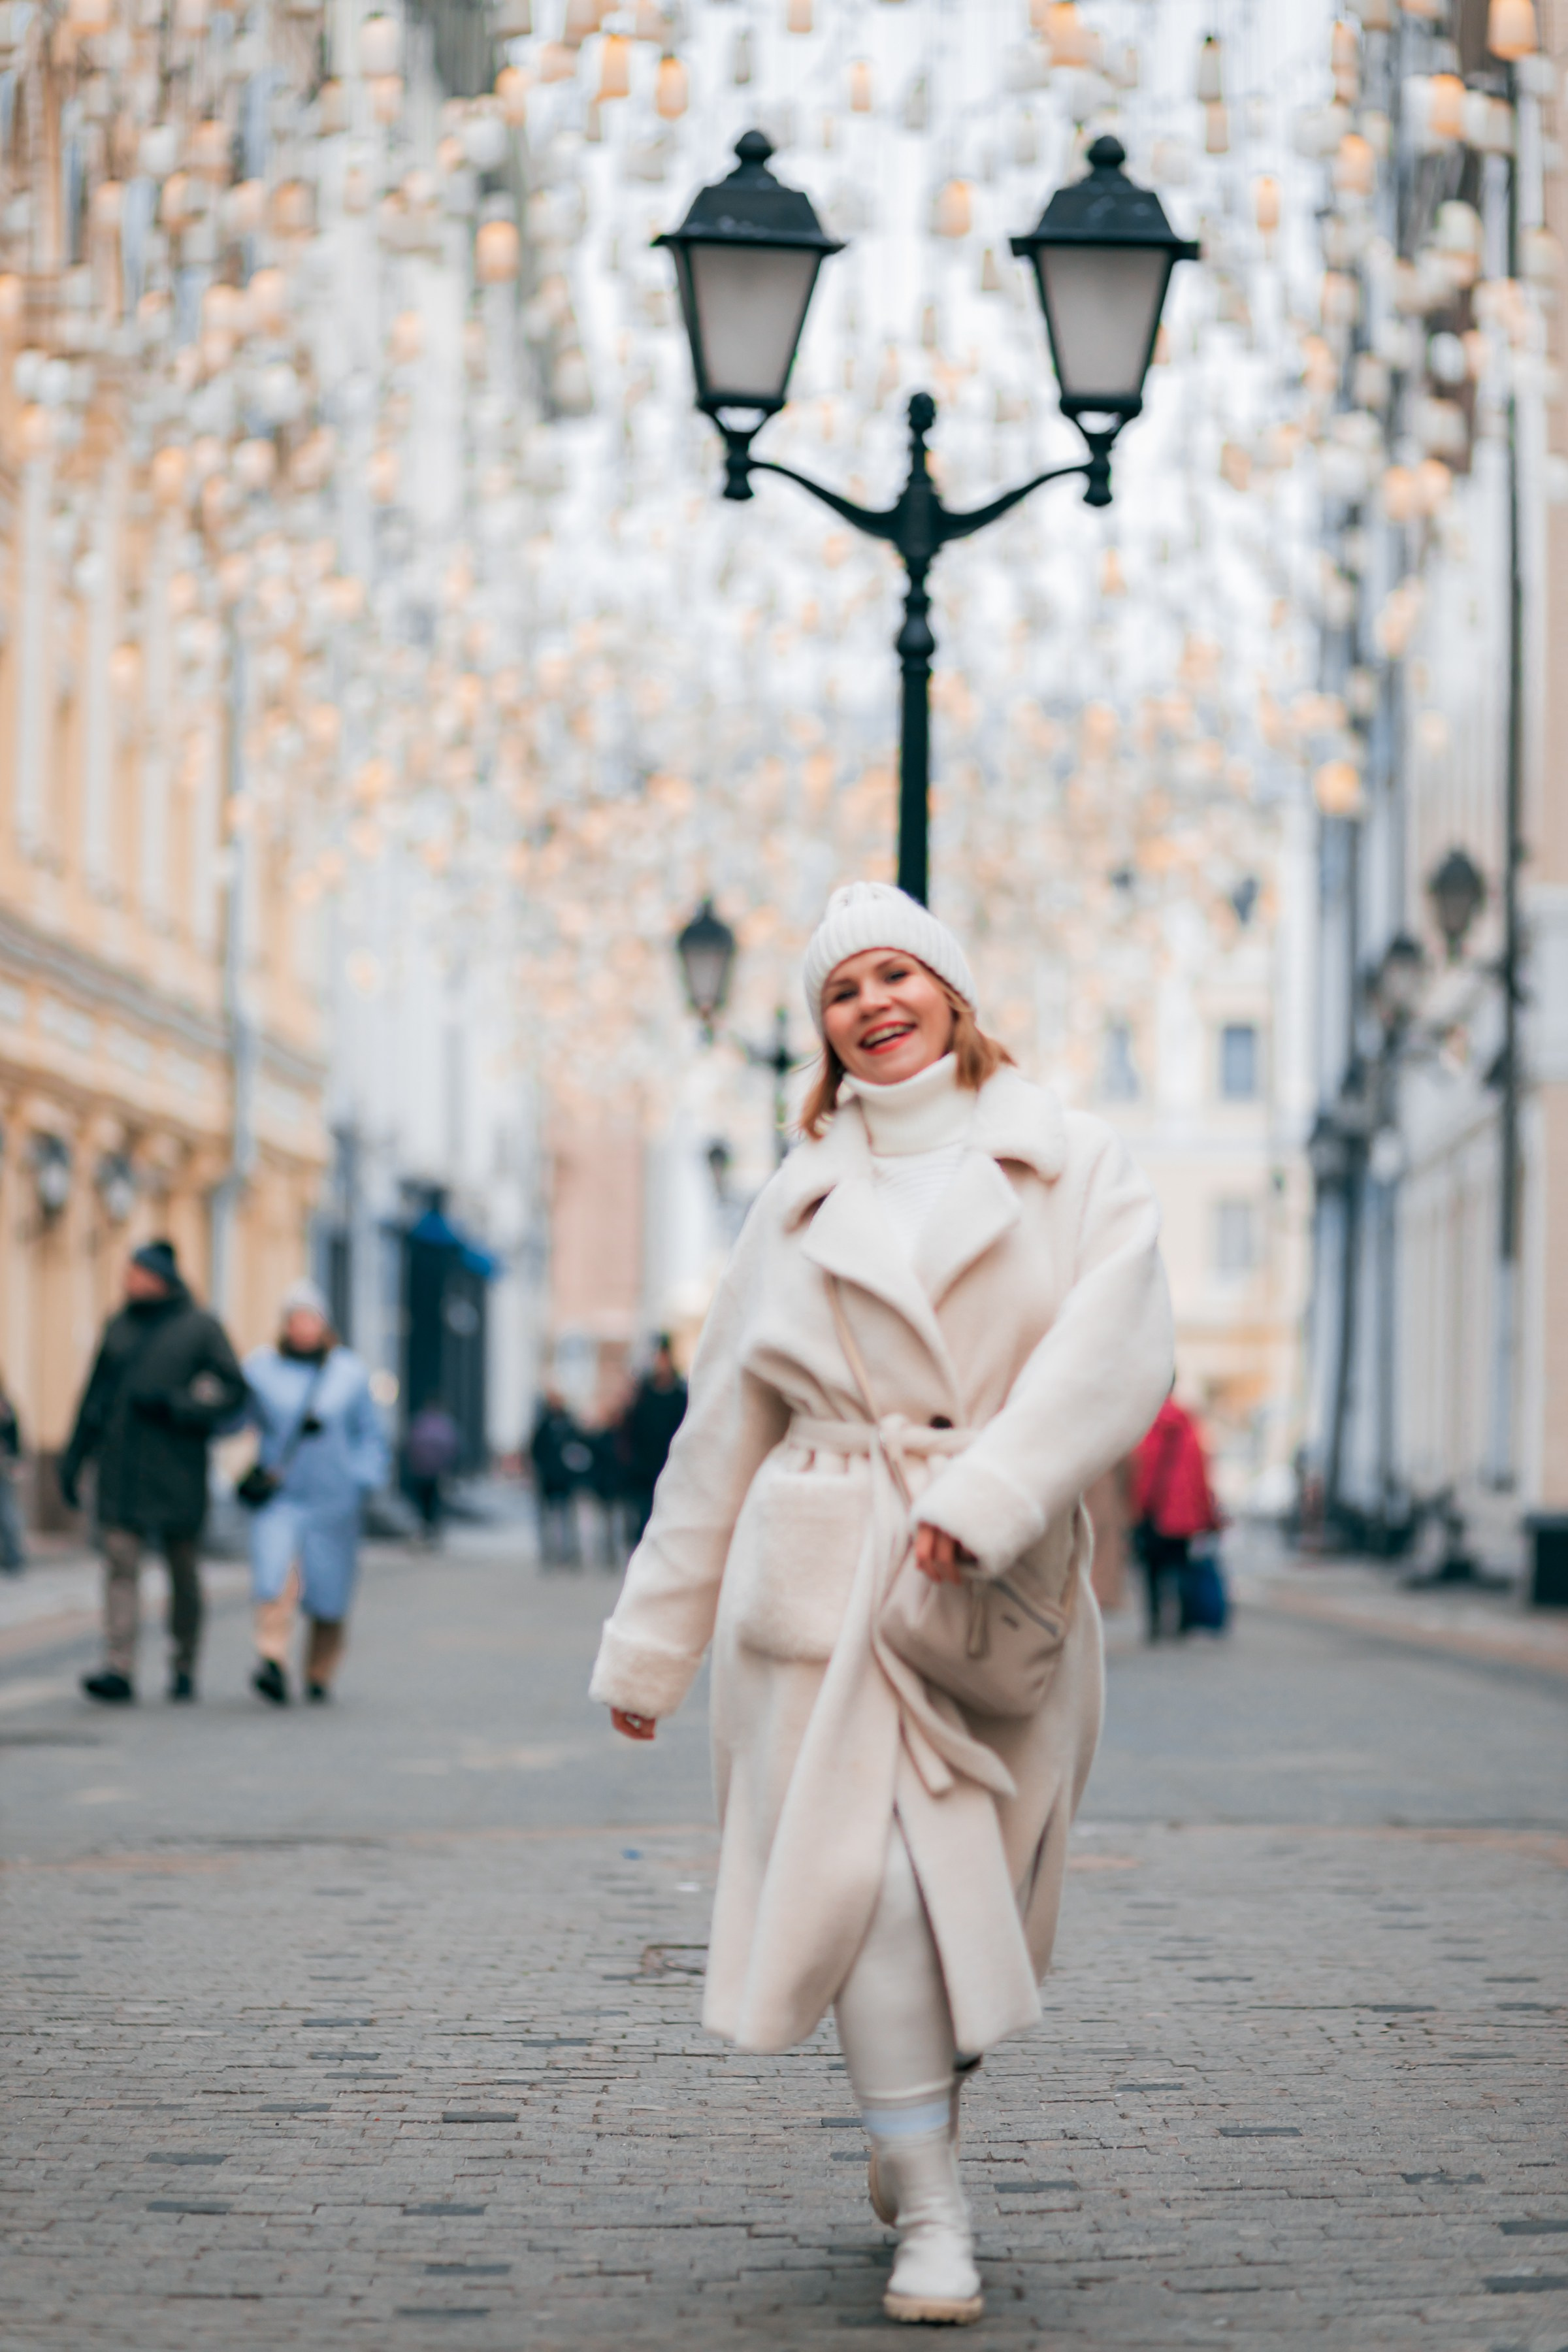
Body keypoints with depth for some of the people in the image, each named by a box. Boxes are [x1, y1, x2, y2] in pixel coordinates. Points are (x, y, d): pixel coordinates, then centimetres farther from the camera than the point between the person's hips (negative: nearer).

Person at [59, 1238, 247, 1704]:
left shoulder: (201, 1328, 0)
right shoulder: (119, 1328, 13)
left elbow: (231, 1392, -5)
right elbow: (95, 1397, 17)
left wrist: (172, 1404, -16)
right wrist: (73, 1458, 14)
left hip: (177, 1469, -3)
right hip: (121, 1468, 3)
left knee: (183, 1566, 6)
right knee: (120, 1560, -9)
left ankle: (185, 1667, 19)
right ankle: (119, 1669, -16)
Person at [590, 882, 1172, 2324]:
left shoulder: (1073, 1166, 7)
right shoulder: (801, 1201, 13)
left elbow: (1116, 1354, -9)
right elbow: (721, 1435, 15)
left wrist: (985, 1496, -23)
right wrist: (651, 1645, 13)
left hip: (1002, 1582, 0)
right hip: (822, 1579, 1)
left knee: (978, 1894, 5)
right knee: (871, 1882, -12)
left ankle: (914, 2126, 32)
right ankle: (932, 2217, -7)